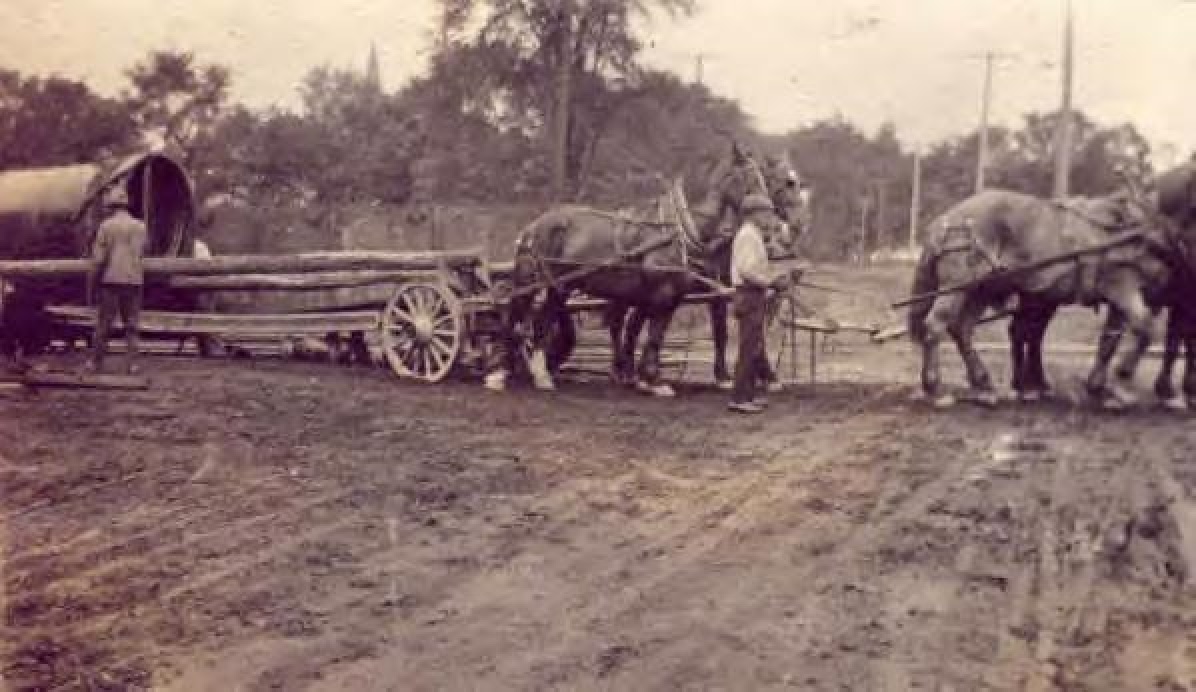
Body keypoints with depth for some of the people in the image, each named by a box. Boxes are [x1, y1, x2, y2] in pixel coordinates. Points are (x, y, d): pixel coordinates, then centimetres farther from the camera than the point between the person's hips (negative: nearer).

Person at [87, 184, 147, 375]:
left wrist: (93, 282, 1)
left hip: (111, 280, -3)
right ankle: (131, 364, 1)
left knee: (104, 324, 4)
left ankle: (96, 362, 10)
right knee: (131, 325, 6)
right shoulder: (140, 226, 7)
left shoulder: (107, 226, -4)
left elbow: (98, 257, -6)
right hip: (134, 280, 3)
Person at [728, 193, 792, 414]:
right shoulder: (748, 235, -14)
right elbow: (746, 271, -23)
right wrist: (772, 282, -17)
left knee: (755, 347, 14)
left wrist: (776, 277, 10)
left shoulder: (753, 236, 18)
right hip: (750, 298, -11)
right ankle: (739, 398, -6)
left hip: (754, 297, 11)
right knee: (750, 348, -8)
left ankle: (748, 396, 21)